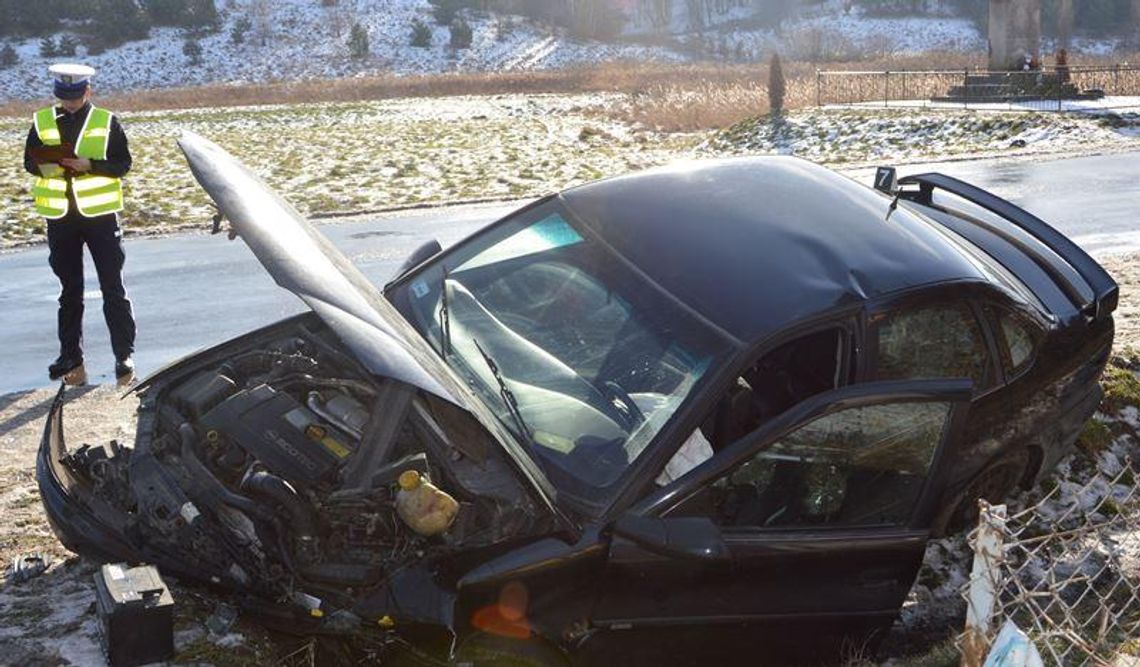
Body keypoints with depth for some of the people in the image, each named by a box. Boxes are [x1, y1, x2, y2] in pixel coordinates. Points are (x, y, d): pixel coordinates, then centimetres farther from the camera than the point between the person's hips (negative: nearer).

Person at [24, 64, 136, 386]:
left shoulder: (106, 121, -2)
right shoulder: (42, 121, 5)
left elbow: (123, 163, -5)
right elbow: (29, 160, 8)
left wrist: (90, 165, -21)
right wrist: (44, 168, -14)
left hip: (99, 213, -3)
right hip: (60, 215, 3)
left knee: (113, 288, 0)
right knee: (69, 290, 11)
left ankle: (124, 356, 7)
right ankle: (71, 358, 19)